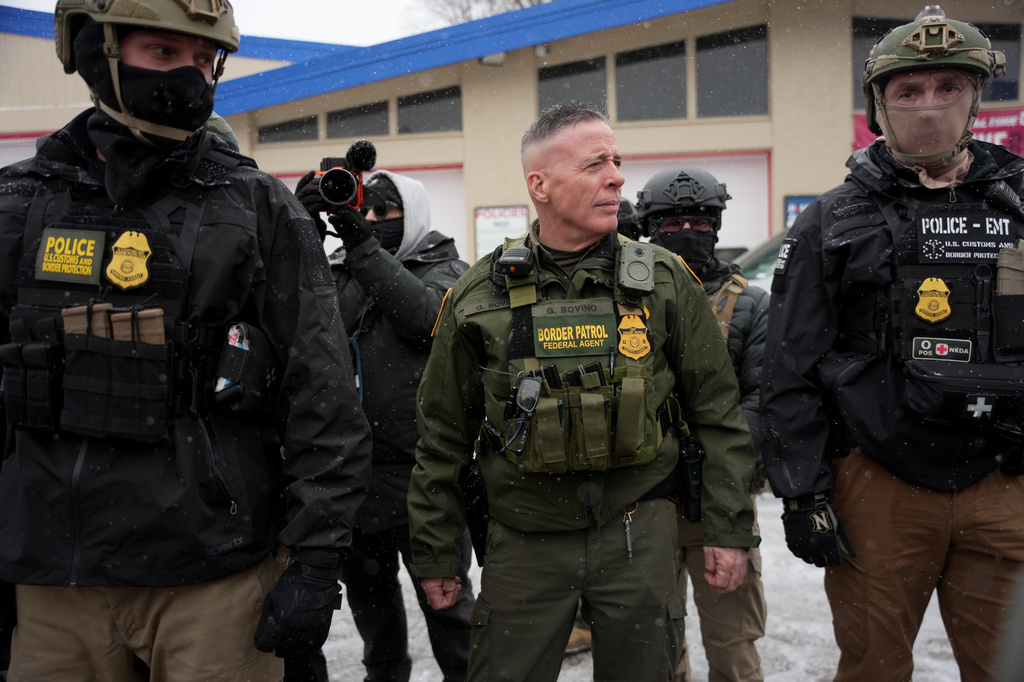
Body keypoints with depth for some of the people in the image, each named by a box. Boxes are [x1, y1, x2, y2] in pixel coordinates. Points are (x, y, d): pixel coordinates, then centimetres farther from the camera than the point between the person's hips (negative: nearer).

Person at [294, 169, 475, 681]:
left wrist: (360, 242, -26)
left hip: (423, 469, -4)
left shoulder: (444, 271, 0)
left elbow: (424, 314, -22)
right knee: (367, 589, 20)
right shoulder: (338, 271, 12)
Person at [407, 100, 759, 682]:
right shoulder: (479, 296, -3)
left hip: (640, 536, 1)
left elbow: (719, 414, 3)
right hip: (524, 544, 0)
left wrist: (731, 528, 1)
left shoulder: (664, 281, -2)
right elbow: (443, 440, 4)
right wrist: (437, 554, 6)